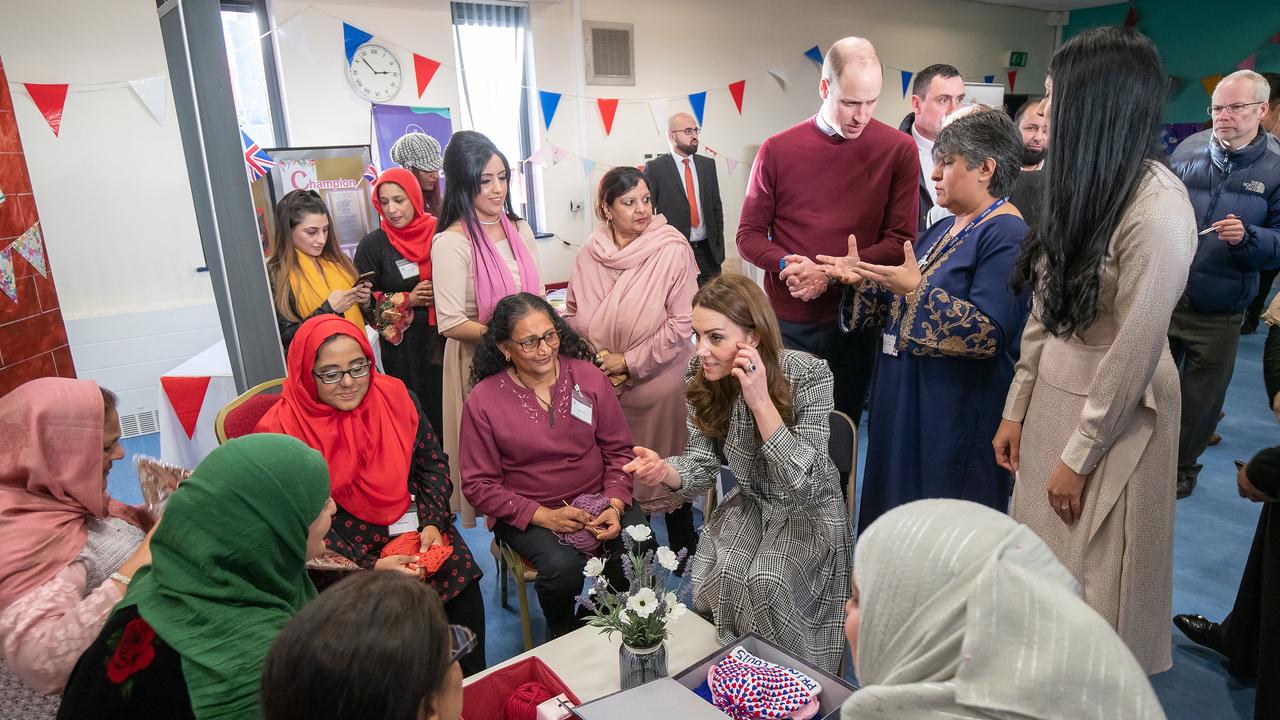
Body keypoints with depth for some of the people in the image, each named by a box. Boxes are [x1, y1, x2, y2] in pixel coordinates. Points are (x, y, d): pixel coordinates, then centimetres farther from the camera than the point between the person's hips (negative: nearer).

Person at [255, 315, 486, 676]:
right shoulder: (282, 430, -10)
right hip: (341, 552, -3)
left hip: (412, 527, 3)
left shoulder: (396, 396, 0)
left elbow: (433, 463, 8)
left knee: (463, 588, -16)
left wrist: (433, 523, -7)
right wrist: (369, 567, -19)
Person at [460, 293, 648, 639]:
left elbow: (618, 449, 4)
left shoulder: (588, 377, -2)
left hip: (597, 497, 3)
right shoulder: (483, 401, -9)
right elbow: (478, 484, -7)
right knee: (563, 566, -28)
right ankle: (564, 633, 9)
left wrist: (615, 503, -13)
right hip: (527, 512, -2)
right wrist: (543, 516, -17)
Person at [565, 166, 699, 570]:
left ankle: (684, 550, 30)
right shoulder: (589, 256, -2)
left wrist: (630, 362, -14)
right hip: (603, 382, 4)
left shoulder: (671, 251, -13)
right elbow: (573, 314, 9)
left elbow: (682, 323, -16)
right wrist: (593, 356, -6)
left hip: (658, 381, -4)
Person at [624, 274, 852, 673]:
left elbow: (805, 486, -29)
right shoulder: (701, 375, -13)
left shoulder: (808, 374, -25)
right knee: (712, 574, -22)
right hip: (750, 504, 4)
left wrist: (760, 401, -38)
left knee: (764, 582, -26)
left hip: (810, 513, -3)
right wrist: (664, 470, -32)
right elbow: (702, 464, -8)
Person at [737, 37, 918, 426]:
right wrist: (787, 264, -18)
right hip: (787, 321, 0)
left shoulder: (899, 150, -3)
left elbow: (900, 241, -5)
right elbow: (749, 235, 2)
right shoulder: (778, 149, -2)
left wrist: (831, 273, -18)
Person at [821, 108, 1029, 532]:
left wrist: (918, 289, -29)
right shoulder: (943, 230, 15)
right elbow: (904, 307, 16)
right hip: (905, 401, 9)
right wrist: (860, 280, 1)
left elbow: (988, 332, -24)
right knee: (899, 511, 17)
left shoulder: (1006, 236, -14)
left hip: (959, 412, -9)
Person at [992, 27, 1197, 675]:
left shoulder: (1157, 206, -22)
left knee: (1092, 585, 12)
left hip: (1114, 415, -7)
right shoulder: (1082, 185, 5)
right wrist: (1016, 410, 8)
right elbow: (1046, 309, 6)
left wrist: (1079, 456, -13)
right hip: (1053, 395, 7)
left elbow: (1135, 353, -20)